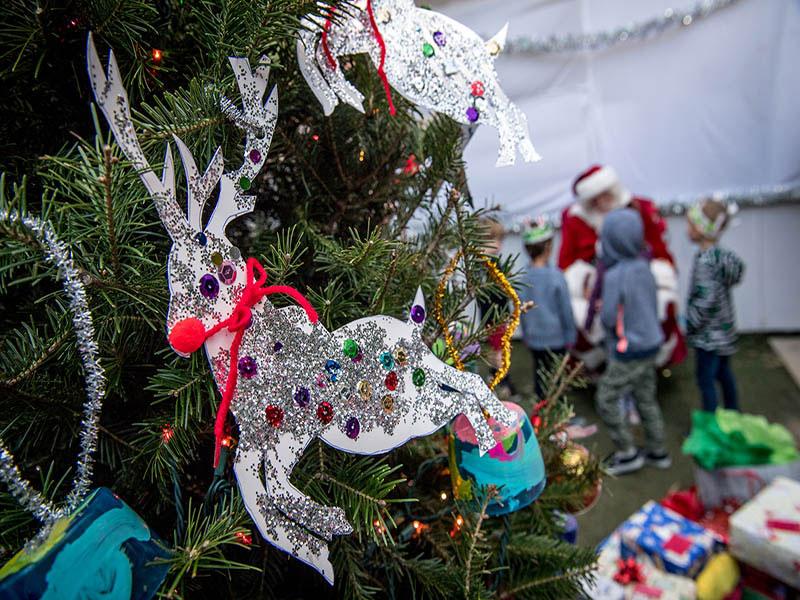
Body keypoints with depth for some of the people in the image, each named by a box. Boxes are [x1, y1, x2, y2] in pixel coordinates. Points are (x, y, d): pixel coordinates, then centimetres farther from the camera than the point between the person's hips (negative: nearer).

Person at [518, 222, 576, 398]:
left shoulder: (522, 277, -7)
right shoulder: (555, 276, -19)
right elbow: (566, 310, -10)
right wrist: (570, 336, 3)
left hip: (533, 339, 4)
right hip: (556, 338, -4)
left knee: (539, 374, 18)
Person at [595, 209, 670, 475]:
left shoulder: (615, 276, -24)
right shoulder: (643, 267, 0)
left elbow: (609, 319, -20)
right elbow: (649, 304, 11)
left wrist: (602, 308, 0)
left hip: (629, 353, -8)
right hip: (650, 343, 8)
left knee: (606, 400, 8)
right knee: (646, 398, 21)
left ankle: (628, 453, 18)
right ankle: (657, 451, 34)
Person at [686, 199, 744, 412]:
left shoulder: (705, 260, -23)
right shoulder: (721, 254, 4)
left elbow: (705, 299, -27)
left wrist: (690, 325, -14)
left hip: (709, 333, -9)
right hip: (725, 330, 9)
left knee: (705, 380, 1)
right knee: (723, 373, 23)